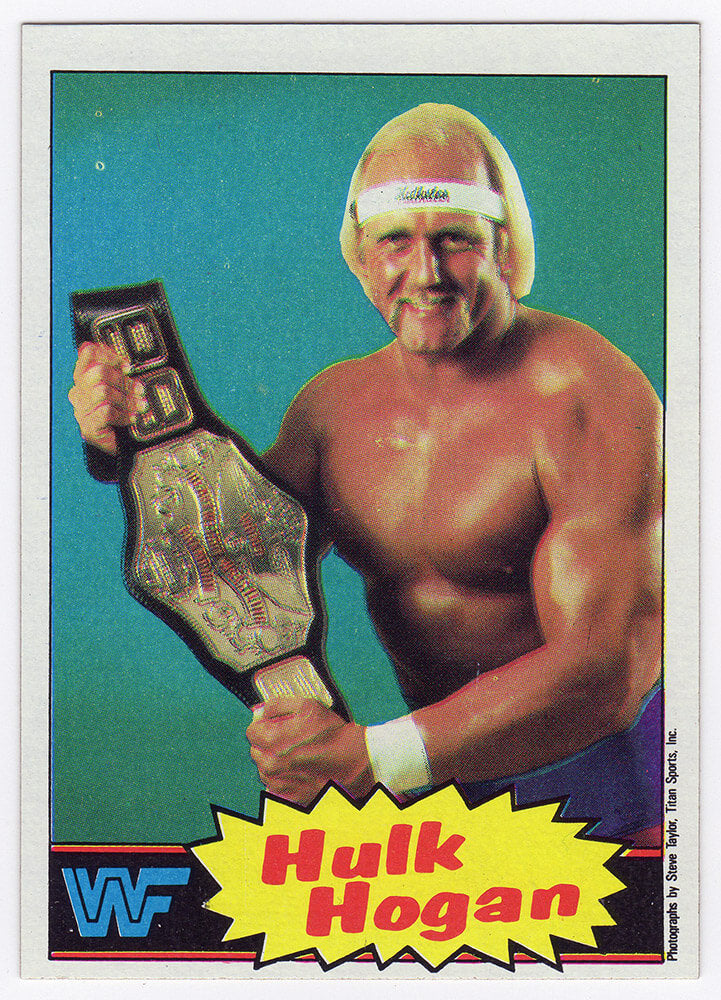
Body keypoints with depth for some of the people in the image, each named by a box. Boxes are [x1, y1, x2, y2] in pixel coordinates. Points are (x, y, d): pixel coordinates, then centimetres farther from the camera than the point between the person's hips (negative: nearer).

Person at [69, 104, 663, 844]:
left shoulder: (592, 395, -21)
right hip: (451, 773, 5)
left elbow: (602, 675, -26)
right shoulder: (335, 402, -1)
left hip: (615, 778, -5)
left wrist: (371, 757, -33)